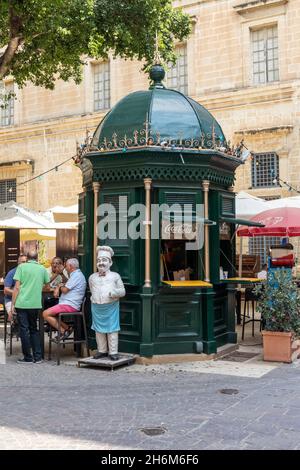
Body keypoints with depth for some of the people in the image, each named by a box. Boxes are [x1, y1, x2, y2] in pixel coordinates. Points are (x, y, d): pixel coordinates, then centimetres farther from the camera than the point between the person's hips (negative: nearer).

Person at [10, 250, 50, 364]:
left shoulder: (21, 267, 0)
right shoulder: (42, 269, 9)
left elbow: (17, 287, -6)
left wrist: (12, 305, -4)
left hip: (22, 303, -3)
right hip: (36, 304, 3)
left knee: (24, 330, 3)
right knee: (34, 329, 15)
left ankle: (28, 358, 7)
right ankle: (37, 356, 14)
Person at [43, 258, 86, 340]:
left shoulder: (76, 275, -13)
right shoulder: (76, 275, 21)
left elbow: (65, 290, -17)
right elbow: (66, 286, 23)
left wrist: (60, 287, 5)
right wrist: (58, 287, 3)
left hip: (69, 305, -11)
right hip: (69, 304, 11)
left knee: (46, 314, -12)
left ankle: (63, 330, -8)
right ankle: (66, 327, 2)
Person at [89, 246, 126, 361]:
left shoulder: (115, 276, 3)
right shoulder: (92, 277, 13)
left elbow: (122, 291, 1)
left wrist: (114, 292, -17)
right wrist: (94, 299, 11)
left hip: (111, 307, -3)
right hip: (96, 307, 4)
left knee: (112, 329, -3)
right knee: (99, 330, 8)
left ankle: (113, 352, 3)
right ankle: (102, 350, 20)